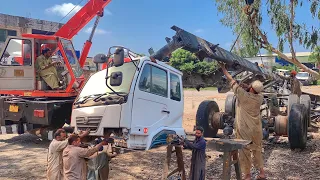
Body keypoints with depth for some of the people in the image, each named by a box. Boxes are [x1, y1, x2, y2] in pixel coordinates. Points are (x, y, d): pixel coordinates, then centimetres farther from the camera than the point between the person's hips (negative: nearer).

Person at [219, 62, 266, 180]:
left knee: (244, 151, 6)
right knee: (257, 149, 19)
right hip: (256, 129, 5)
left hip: (244, 129, -5)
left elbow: (232, 81, -13)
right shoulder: (260, 98, -6)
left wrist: (223, 68, -4)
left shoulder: (243, 96, -21)